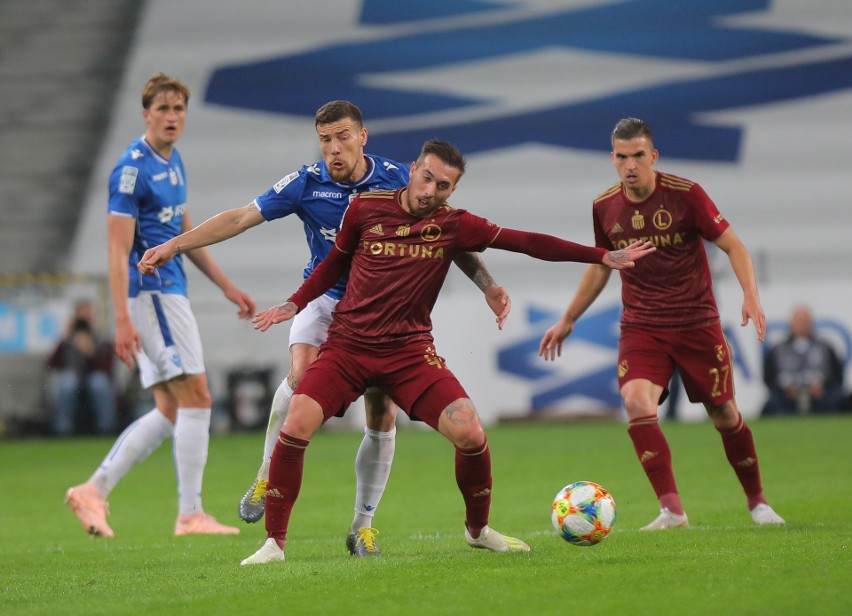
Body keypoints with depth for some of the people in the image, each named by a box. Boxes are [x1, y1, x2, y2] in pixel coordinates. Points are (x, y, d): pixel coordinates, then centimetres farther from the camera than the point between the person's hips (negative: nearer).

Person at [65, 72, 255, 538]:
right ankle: (190, 514, -6)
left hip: (167, 293, 9)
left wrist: (227, 287, 24)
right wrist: (122, 320, -25)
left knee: (171, 411, 7)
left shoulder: (172, 161, 15)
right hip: (151, 293, -9)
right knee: (196, 397, -9)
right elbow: (118, 250, -18)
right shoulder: (132, 169, -14)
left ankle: (94, 490, 9)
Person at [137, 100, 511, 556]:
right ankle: (267, 478, -13)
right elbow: (241, 218, -9)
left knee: (383, 418, -4)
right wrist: (174, 245, -16)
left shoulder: (397, 179, -9)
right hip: (324, 298, -1)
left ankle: (363, 526, 10)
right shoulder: (307, 184, -10)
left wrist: (487, 285, -6)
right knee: (302, 375, -30)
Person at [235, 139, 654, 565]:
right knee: (295, 428, -20)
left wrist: (602, 256, -4)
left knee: (470, 435, -15)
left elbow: (527, 243, -1)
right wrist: (294, 304, 4)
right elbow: (335, 263, 15)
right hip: (347, 344, 0)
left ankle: (478, 530, 13)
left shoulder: (454, 225, -1)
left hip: (410, 350, 1)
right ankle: (274, 543, -6)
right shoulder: (366, 209, -1)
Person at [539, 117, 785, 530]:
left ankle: (757, 502, 29)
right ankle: (672, 509, -21)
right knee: (637, 402, -24)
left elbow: (732, 245, -6)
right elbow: (600, 265, 16)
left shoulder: (685, 194, -11)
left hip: (697, 323, -2)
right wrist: (568, 320, 19)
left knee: (724, 414, 6)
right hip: (641, 326, 2)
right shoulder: (605, 207, -1)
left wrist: (751, 295, -22)